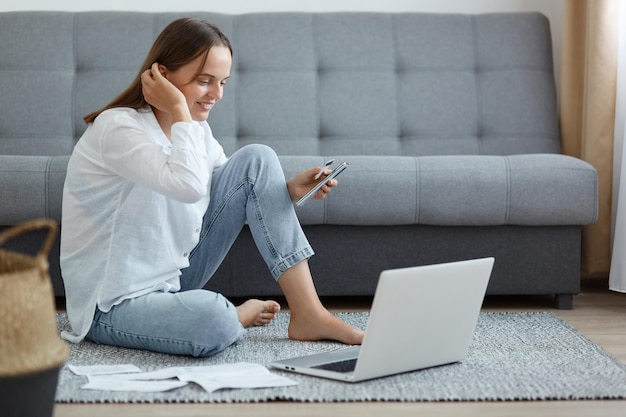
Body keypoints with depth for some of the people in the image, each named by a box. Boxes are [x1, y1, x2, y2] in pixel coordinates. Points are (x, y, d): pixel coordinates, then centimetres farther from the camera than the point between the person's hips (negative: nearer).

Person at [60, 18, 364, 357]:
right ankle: (237, 316, -1)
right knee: (212, 321, -41)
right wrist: (179, 109, -24)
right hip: (113, 304, -8)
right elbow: (189, 186, -37)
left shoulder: (195, 130, 5)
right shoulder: (117, 127, -21)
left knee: (256, 160, -6)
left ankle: (309, 315, -6)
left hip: (173, 276, 8)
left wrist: (290, 189, -11)